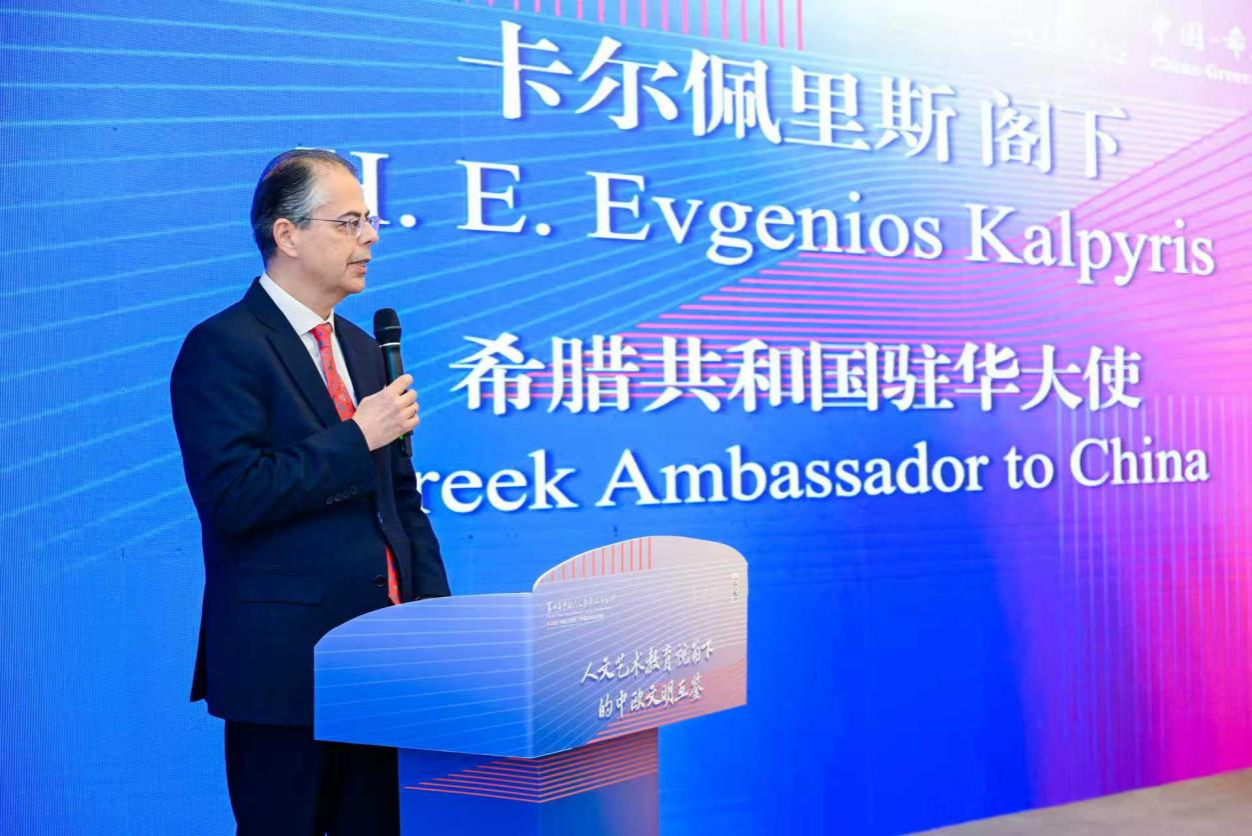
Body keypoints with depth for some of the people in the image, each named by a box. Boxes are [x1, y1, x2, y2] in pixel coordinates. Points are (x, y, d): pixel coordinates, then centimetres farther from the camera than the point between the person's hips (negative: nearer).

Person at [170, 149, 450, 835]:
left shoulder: (362, 348, 15)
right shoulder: (222, 348, -9)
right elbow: (233, 496, -20)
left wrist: (434, 617, 10)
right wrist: (356, 438, -17)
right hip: (285, 664, -7)